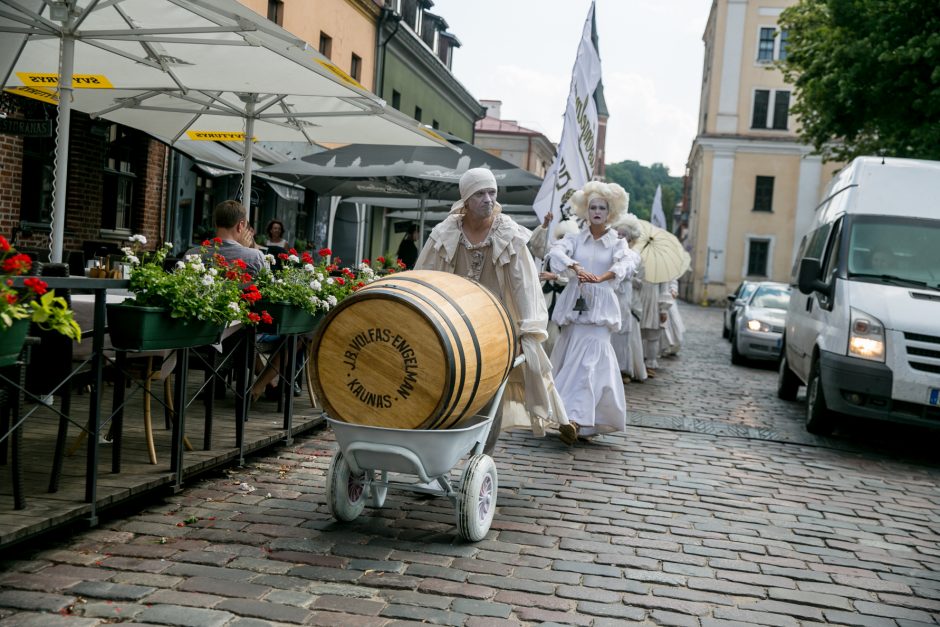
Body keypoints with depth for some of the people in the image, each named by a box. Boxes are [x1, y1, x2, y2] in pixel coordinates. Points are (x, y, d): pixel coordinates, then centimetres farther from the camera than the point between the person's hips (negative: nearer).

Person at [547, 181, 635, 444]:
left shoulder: (617, 242, 6)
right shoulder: (575, 239, 9)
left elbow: (627, 262, -15)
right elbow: (556, 252, -11)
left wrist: (602, 277, -34)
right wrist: (576, 267, -31)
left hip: (600, 306, -3)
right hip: (575, 303, 3)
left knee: (589, 360, -15)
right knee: (572, 359, 5)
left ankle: (575, 419, -23)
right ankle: (588, 419, 17)